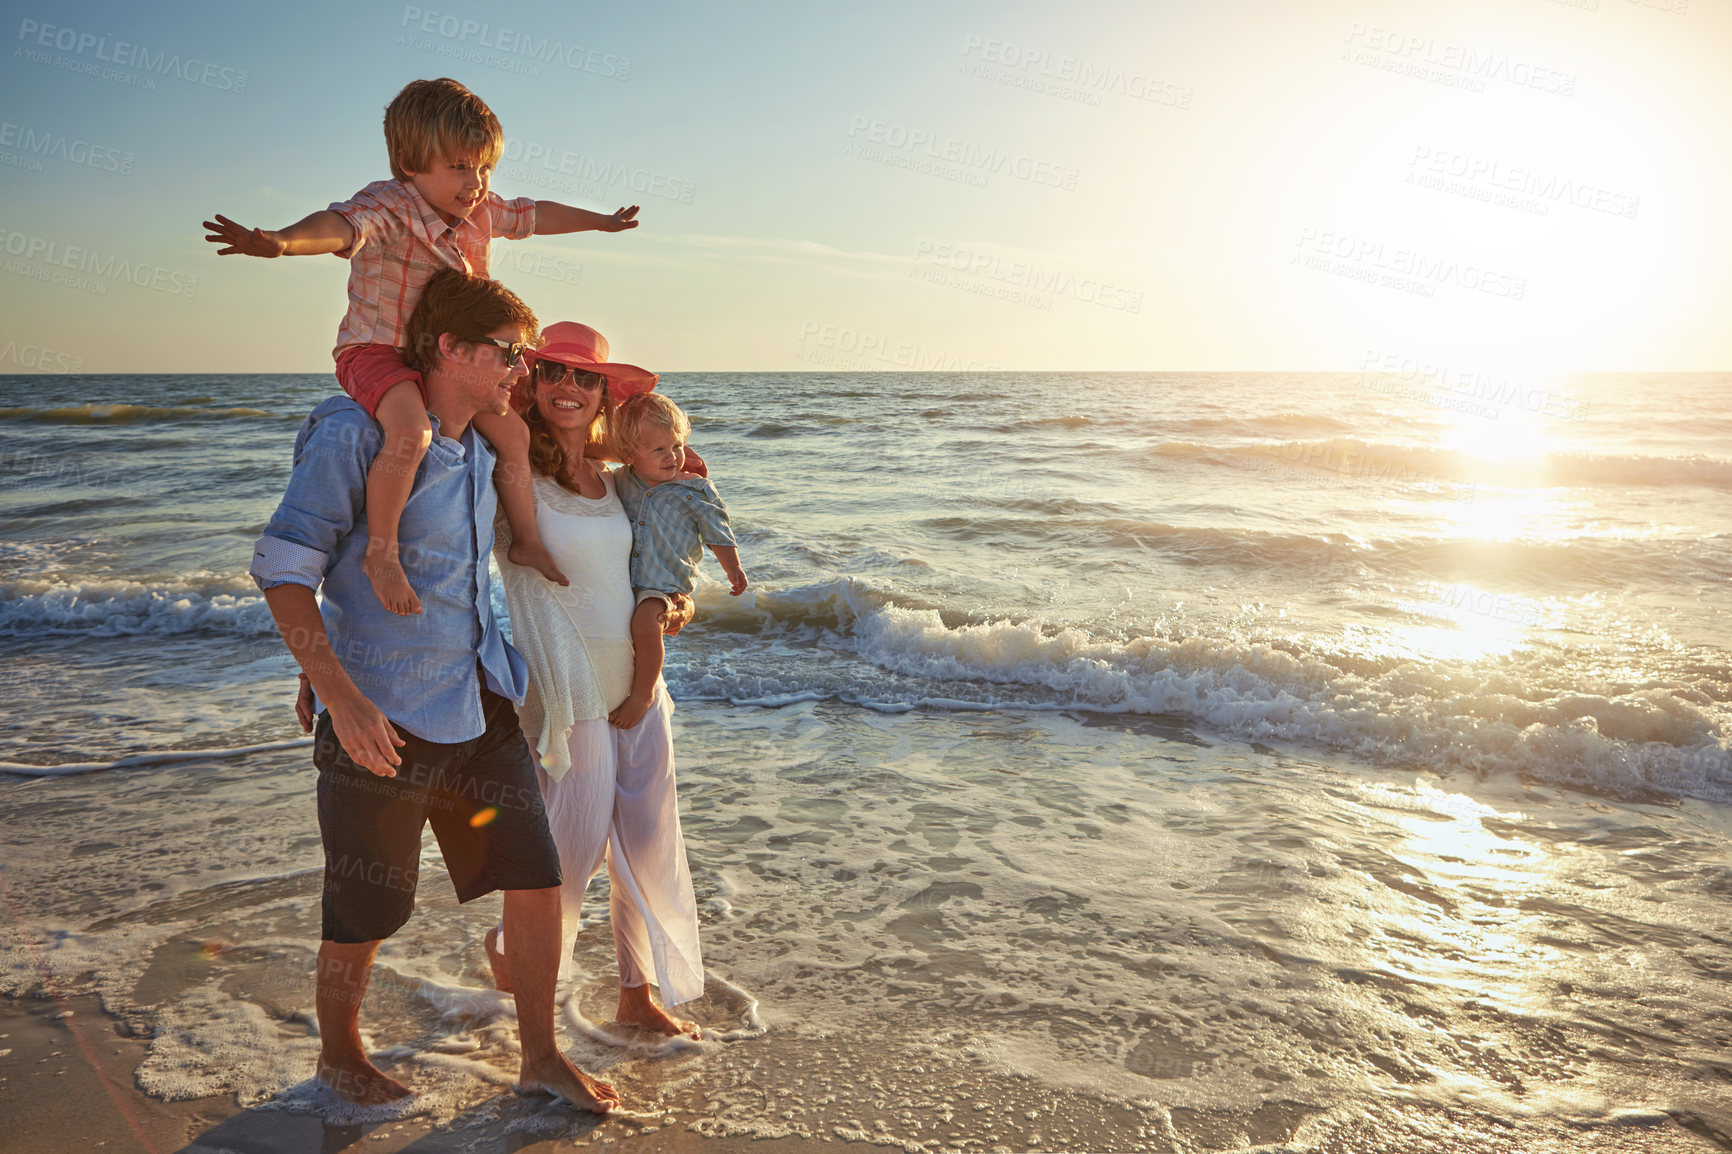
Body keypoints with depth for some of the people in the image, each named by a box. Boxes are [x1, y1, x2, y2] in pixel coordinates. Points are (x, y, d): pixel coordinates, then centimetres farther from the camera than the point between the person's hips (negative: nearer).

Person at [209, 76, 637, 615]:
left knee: (512, 431, 9)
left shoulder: (481, 212, 3)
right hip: (376, 350, -8)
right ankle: (381, 554, -19)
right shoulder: (388, 206, -22)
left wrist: (601, 221, 35)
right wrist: (281, 241, -65)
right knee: (410, 434, -34)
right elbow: (342, 225, -43)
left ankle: (526, 540, 28)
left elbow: (534, 214, 21)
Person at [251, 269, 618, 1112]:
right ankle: (338, 1052, 35)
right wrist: (339, 695, -25)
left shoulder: (483, 450, 10)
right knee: (368, 904, 8)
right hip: (383, 713, -7)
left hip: (478, 701, 7)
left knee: (535, 874, 6)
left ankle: (540, 1056, 23)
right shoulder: (354, 435, -13)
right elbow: (283, 570, -15)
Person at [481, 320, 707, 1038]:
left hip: (641, 684, 6)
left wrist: (676, 603, 8)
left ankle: (638, 996, 27)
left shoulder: (609, 478, 10)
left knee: (650, 845, 10)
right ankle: (512, 944, 35)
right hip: (570, 694, -6)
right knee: (574, 847, 3)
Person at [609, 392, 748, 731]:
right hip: (623, 580, 5)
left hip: (666, 585, -5)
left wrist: (734, 571, 5)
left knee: (644, 623, -29)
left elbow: (718, 533, 4)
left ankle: (643, 692, -9)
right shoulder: (620, 481, 3)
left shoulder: (696, 490, -6)